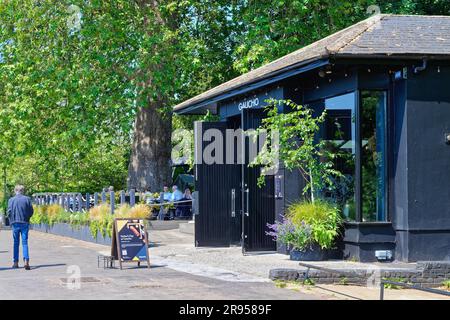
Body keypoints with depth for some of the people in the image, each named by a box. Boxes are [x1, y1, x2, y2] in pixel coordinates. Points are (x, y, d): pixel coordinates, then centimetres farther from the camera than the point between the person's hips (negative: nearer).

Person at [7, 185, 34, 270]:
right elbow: (31, 211, 0)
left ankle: (15, 263, 12)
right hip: (25, 223, 0)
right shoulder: (27, 199, -2)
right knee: (25, 243, 0)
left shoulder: (11, 200, -2)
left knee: (16, 243, 10)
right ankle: (26, 261, -17)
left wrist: (11, 221, 13)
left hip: (15, 223, 0)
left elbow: (9, 212, -4)